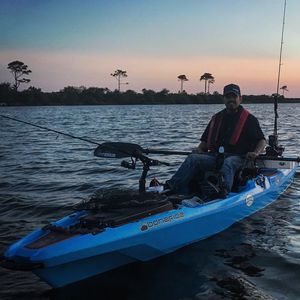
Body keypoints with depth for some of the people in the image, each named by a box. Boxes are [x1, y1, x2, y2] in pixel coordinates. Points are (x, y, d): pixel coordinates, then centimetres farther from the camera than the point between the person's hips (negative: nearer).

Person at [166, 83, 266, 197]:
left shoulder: (249, 119, 9)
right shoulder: (217, 118, 22)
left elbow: (261, 140, 5)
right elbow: (205, 140, 25)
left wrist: (255, 153, -15)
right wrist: (199, 149, 3)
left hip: (237, 158, -4)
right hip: (215, 156, 4)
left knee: (228, 163, -40)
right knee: (192, 158, -21)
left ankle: (223, 191, -64)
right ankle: (172, 187, -35)